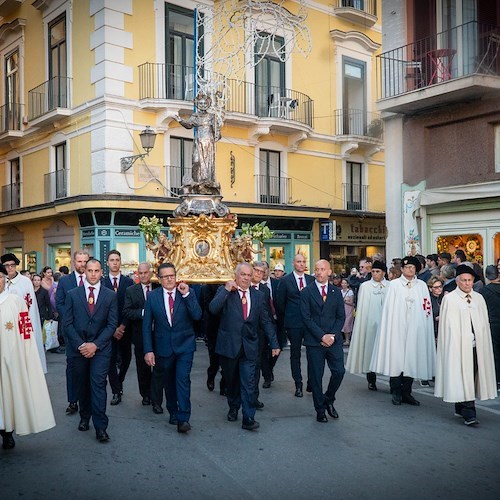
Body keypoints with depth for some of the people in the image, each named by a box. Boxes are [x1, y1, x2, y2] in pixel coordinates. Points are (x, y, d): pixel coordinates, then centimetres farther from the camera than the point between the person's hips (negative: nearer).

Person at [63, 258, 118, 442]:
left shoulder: (110, 295, 3)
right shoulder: (72, 294, 4)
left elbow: (112, 324, -1)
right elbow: (67, 323, 1)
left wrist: (95, 344, -11)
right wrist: (80, 344, -10)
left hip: (100, 348, -2)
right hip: (78, 347, 2)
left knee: (98, 384, -9)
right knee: (81, 384, 11)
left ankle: (101, 427, -6)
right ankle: (84, 418, 30)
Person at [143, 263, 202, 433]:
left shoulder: (188, 293, -3)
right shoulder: (152, 296, -1)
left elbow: (197, 316, -14)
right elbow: (147, 325, 0)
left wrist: (186, 294, -21)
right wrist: (148, 350, -6)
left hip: (184, 345, -2)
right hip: (163, 347, 2)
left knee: (183, 379, -12)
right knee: (169, 382, 14)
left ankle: (183, 419, -8)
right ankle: (173, 412, 32)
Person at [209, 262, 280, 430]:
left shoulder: (258, 296, 7)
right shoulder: (225, 292, 0)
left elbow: (265, 321, 10)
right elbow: (213, 309, -18)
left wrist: (274, 343, 6)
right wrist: (227, 289, -19)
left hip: (249, 347, 1)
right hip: (229, 345, -1)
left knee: (248, 383, -5)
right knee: (231, 381, 16)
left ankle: (248, 418, 1)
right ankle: (233, 408, 38)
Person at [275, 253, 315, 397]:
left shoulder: (312, 280, 7)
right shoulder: (285, 280, -1)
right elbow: (280, 302, 3)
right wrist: (285, 320, 6)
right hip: (294, 323, -2)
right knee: (295, 354, 6)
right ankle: (298, 385, 16)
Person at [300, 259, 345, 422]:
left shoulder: (336, 292, 10)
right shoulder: (307, 292, 0)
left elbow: (341, 316, 7)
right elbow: (306, 317, -7)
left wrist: (333, 335, -7)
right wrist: (322, 336, -13)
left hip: (334, 340, 3)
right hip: (314, 341, -2)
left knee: (339, 371, -4)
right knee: (316, 377, 2)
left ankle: (328, 400, 21)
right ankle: (320, 409, 17)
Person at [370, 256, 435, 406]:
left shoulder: (422, 285, 10)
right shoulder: (394, 284, 4)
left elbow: (426, 309, 9)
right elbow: (389, 308, 1)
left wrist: (423, 328, 1)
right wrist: (391, 326, -7)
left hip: (415, 328, 2)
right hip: (397, 327, -2)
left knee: (411, 359, 3)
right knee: (396, 358, -2)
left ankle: (406, 392, 12)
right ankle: (396, 392, 7)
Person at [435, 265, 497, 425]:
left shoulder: (479, 298, 12)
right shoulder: (449, 299, -2)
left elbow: (484, 322, 13)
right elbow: (448, 325, -5)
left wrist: (483, 343, 5)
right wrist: (453, 345, -11)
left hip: (476, 345, 5)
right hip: (459, 345, -5)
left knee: (472, 376, 8)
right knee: (463, 377, -7)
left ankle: (460, 409, 23)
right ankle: (468, 413, -6)